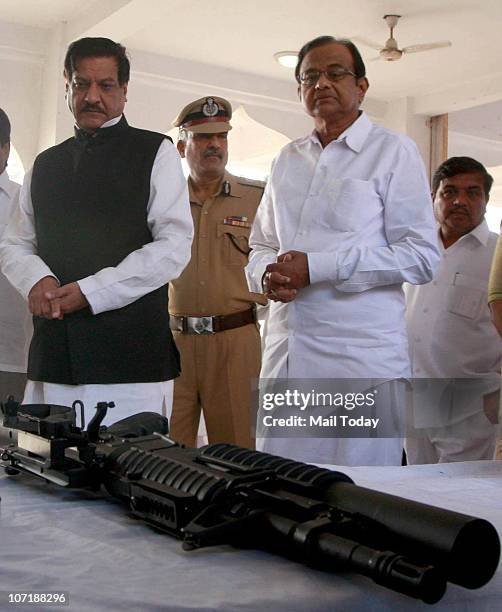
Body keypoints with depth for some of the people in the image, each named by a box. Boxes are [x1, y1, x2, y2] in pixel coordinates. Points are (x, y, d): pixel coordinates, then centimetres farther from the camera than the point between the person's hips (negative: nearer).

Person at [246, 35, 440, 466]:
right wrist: (267, 274, -3)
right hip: (286, 350, 5)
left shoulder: (392, 152, 2)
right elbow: (261, 246, 23)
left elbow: (421, 257, -7)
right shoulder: (288, 159, 19)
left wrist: (317, 267, -13)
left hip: (361, 354, -5)